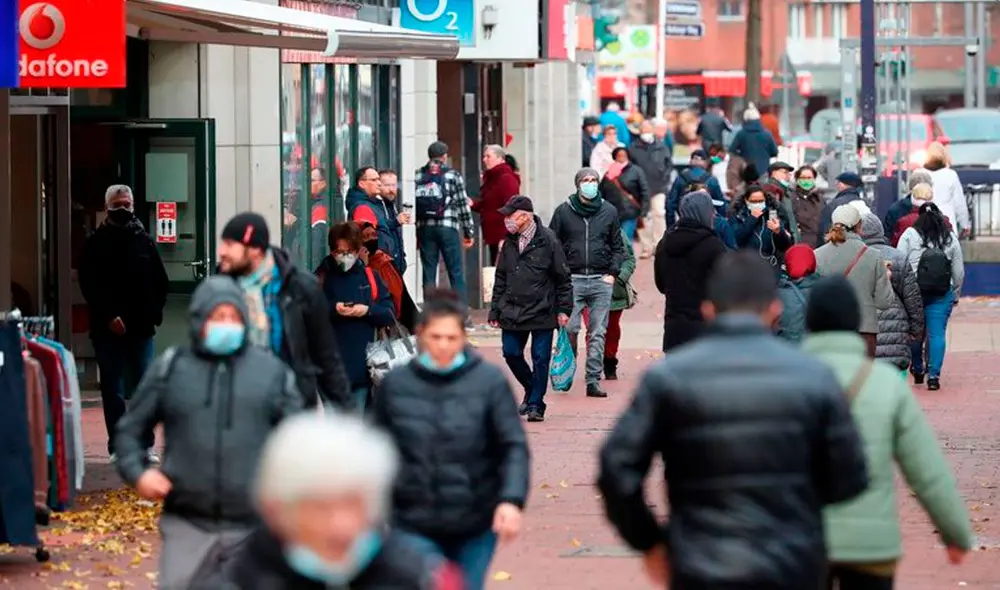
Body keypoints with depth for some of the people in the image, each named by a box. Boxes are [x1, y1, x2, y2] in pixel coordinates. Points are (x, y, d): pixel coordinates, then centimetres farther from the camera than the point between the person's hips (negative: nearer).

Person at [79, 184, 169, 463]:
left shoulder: (144, 241, 9)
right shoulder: (96, 243, 2)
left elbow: (160, 282, 12)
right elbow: (89, 284, -5)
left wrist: (153, 313, 1)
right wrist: (109, 316, -14)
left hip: (141, 326, 2)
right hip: (108, 329, -2)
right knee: (113, 390, 2)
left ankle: (145, 444, 4)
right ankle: (118, 446, 5)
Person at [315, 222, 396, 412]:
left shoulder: (369, 277, 8)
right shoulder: (323, 277, 1)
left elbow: (390, 314, 6)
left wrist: (368, 310, -12)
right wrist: (332, 309, -20)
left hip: (362, 365, 2)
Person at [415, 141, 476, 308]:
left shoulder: (418, 176, 6)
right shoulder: (453, 175, 0)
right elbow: (463, 205, 0)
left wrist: (415, 234, 9)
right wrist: (469, 232, 7)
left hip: (425, 228, 2)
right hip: (448, 228, -2)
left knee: (429, 274, 6)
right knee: (456, 273, 3)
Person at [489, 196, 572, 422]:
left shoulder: (548, 241, -7)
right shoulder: (509, 243, 8)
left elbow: (563, 278, -3)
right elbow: (500, 279, 14)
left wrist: (563, 309, -6)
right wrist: (495, 310, 11)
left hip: (542, 312, -5)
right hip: (512, 312, 5)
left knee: (540, 359, -2)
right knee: (511, 354, 5)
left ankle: (536, 404, 7)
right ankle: (531, 390, 28)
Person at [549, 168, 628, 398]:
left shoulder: (609, 211, 9)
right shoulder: (563, 211, 4)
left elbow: (618, 246, 14)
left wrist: (612, 273, 1)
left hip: (601, 281, 1)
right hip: (572, 280, -1)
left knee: (598, 333, 0)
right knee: (569, 329, -8)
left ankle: (594, 380, 3)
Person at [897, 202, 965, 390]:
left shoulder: (909, 235, -2)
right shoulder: (951, 238, 4)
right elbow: (959, 272, 8)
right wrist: (955, 295, 20)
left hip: (913, 291, -1)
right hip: (941, 295, 1)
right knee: (937, 333, 2)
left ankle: (917, 369, 25)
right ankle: (934, 375, -4)